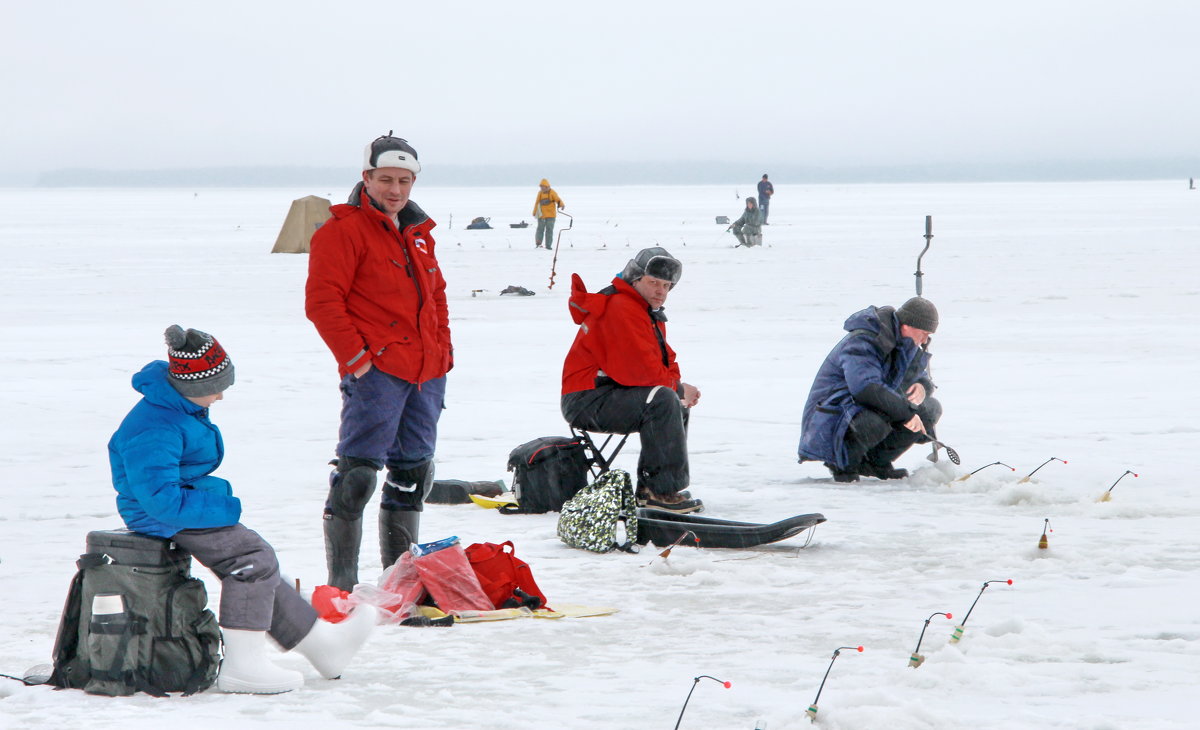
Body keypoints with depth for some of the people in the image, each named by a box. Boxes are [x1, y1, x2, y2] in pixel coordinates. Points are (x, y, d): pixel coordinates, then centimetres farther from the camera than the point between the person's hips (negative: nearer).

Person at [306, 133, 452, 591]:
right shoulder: (344, 230, -6)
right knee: (359, 471, -11)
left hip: (426, 372, 8)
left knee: (413, 474, 14)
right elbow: (322, 301, -12)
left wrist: (443, 350, 16)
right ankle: (342, 583, -7)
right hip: (376, 369, -8)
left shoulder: (418, 232, 18)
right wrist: (354, 357, -16)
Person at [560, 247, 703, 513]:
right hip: (585, 401, -11)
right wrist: (678, 389, -9)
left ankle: (649, 489, 12)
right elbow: (639, 369, -24)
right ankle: (663, 491, -28)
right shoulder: (622, 309, -18)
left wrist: (678, 387, -4)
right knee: (663, 400, -28)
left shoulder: (650, 314, 18)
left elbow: (664, 361, 19)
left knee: (679, 408, 17)